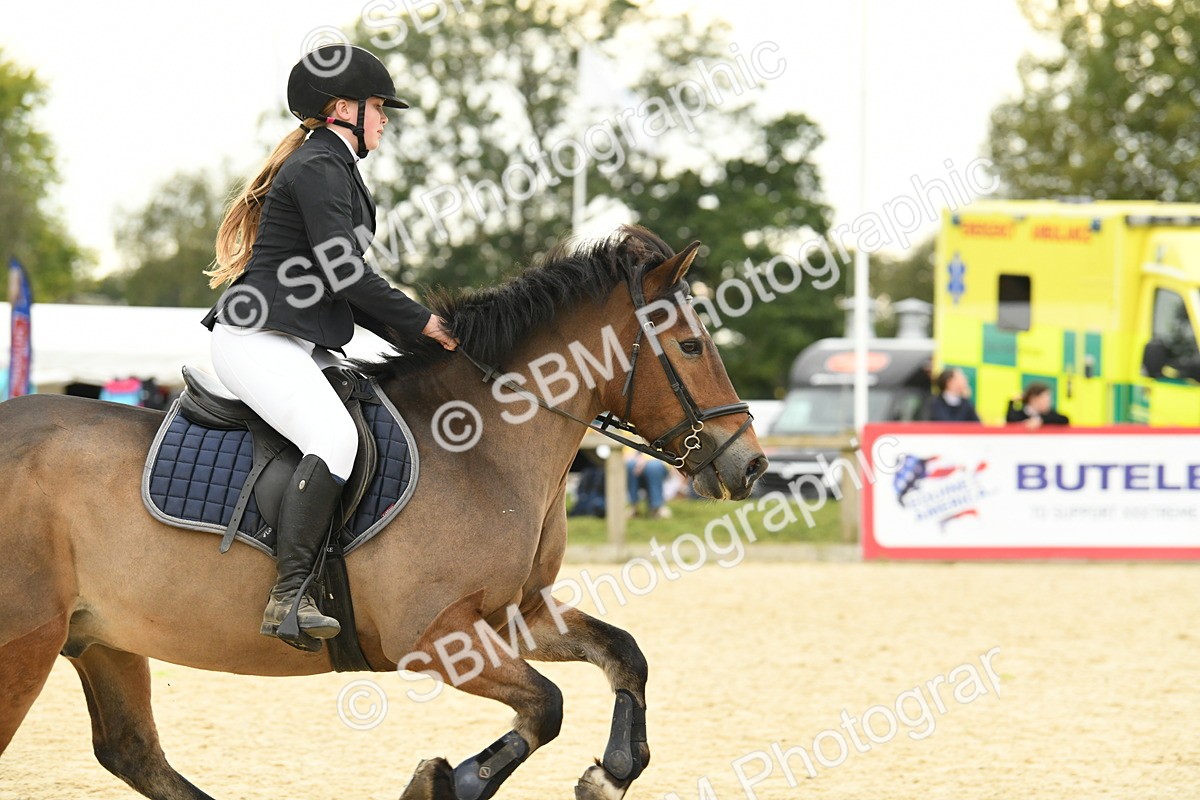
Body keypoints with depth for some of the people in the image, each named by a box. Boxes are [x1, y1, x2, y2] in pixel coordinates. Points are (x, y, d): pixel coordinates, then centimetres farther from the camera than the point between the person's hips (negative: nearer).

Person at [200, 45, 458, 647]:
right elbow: (345, 274, -17)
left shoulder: (331, 167, 24)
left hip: (296, 344, 11)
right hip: (257, 341, -11)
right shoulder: (320, 167, -9)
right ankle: (288, 595, -35)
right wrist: (423, 322, -8)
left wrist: (410, 331, 13)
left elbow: (347, 291, 25)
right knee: (334, 436, -30)